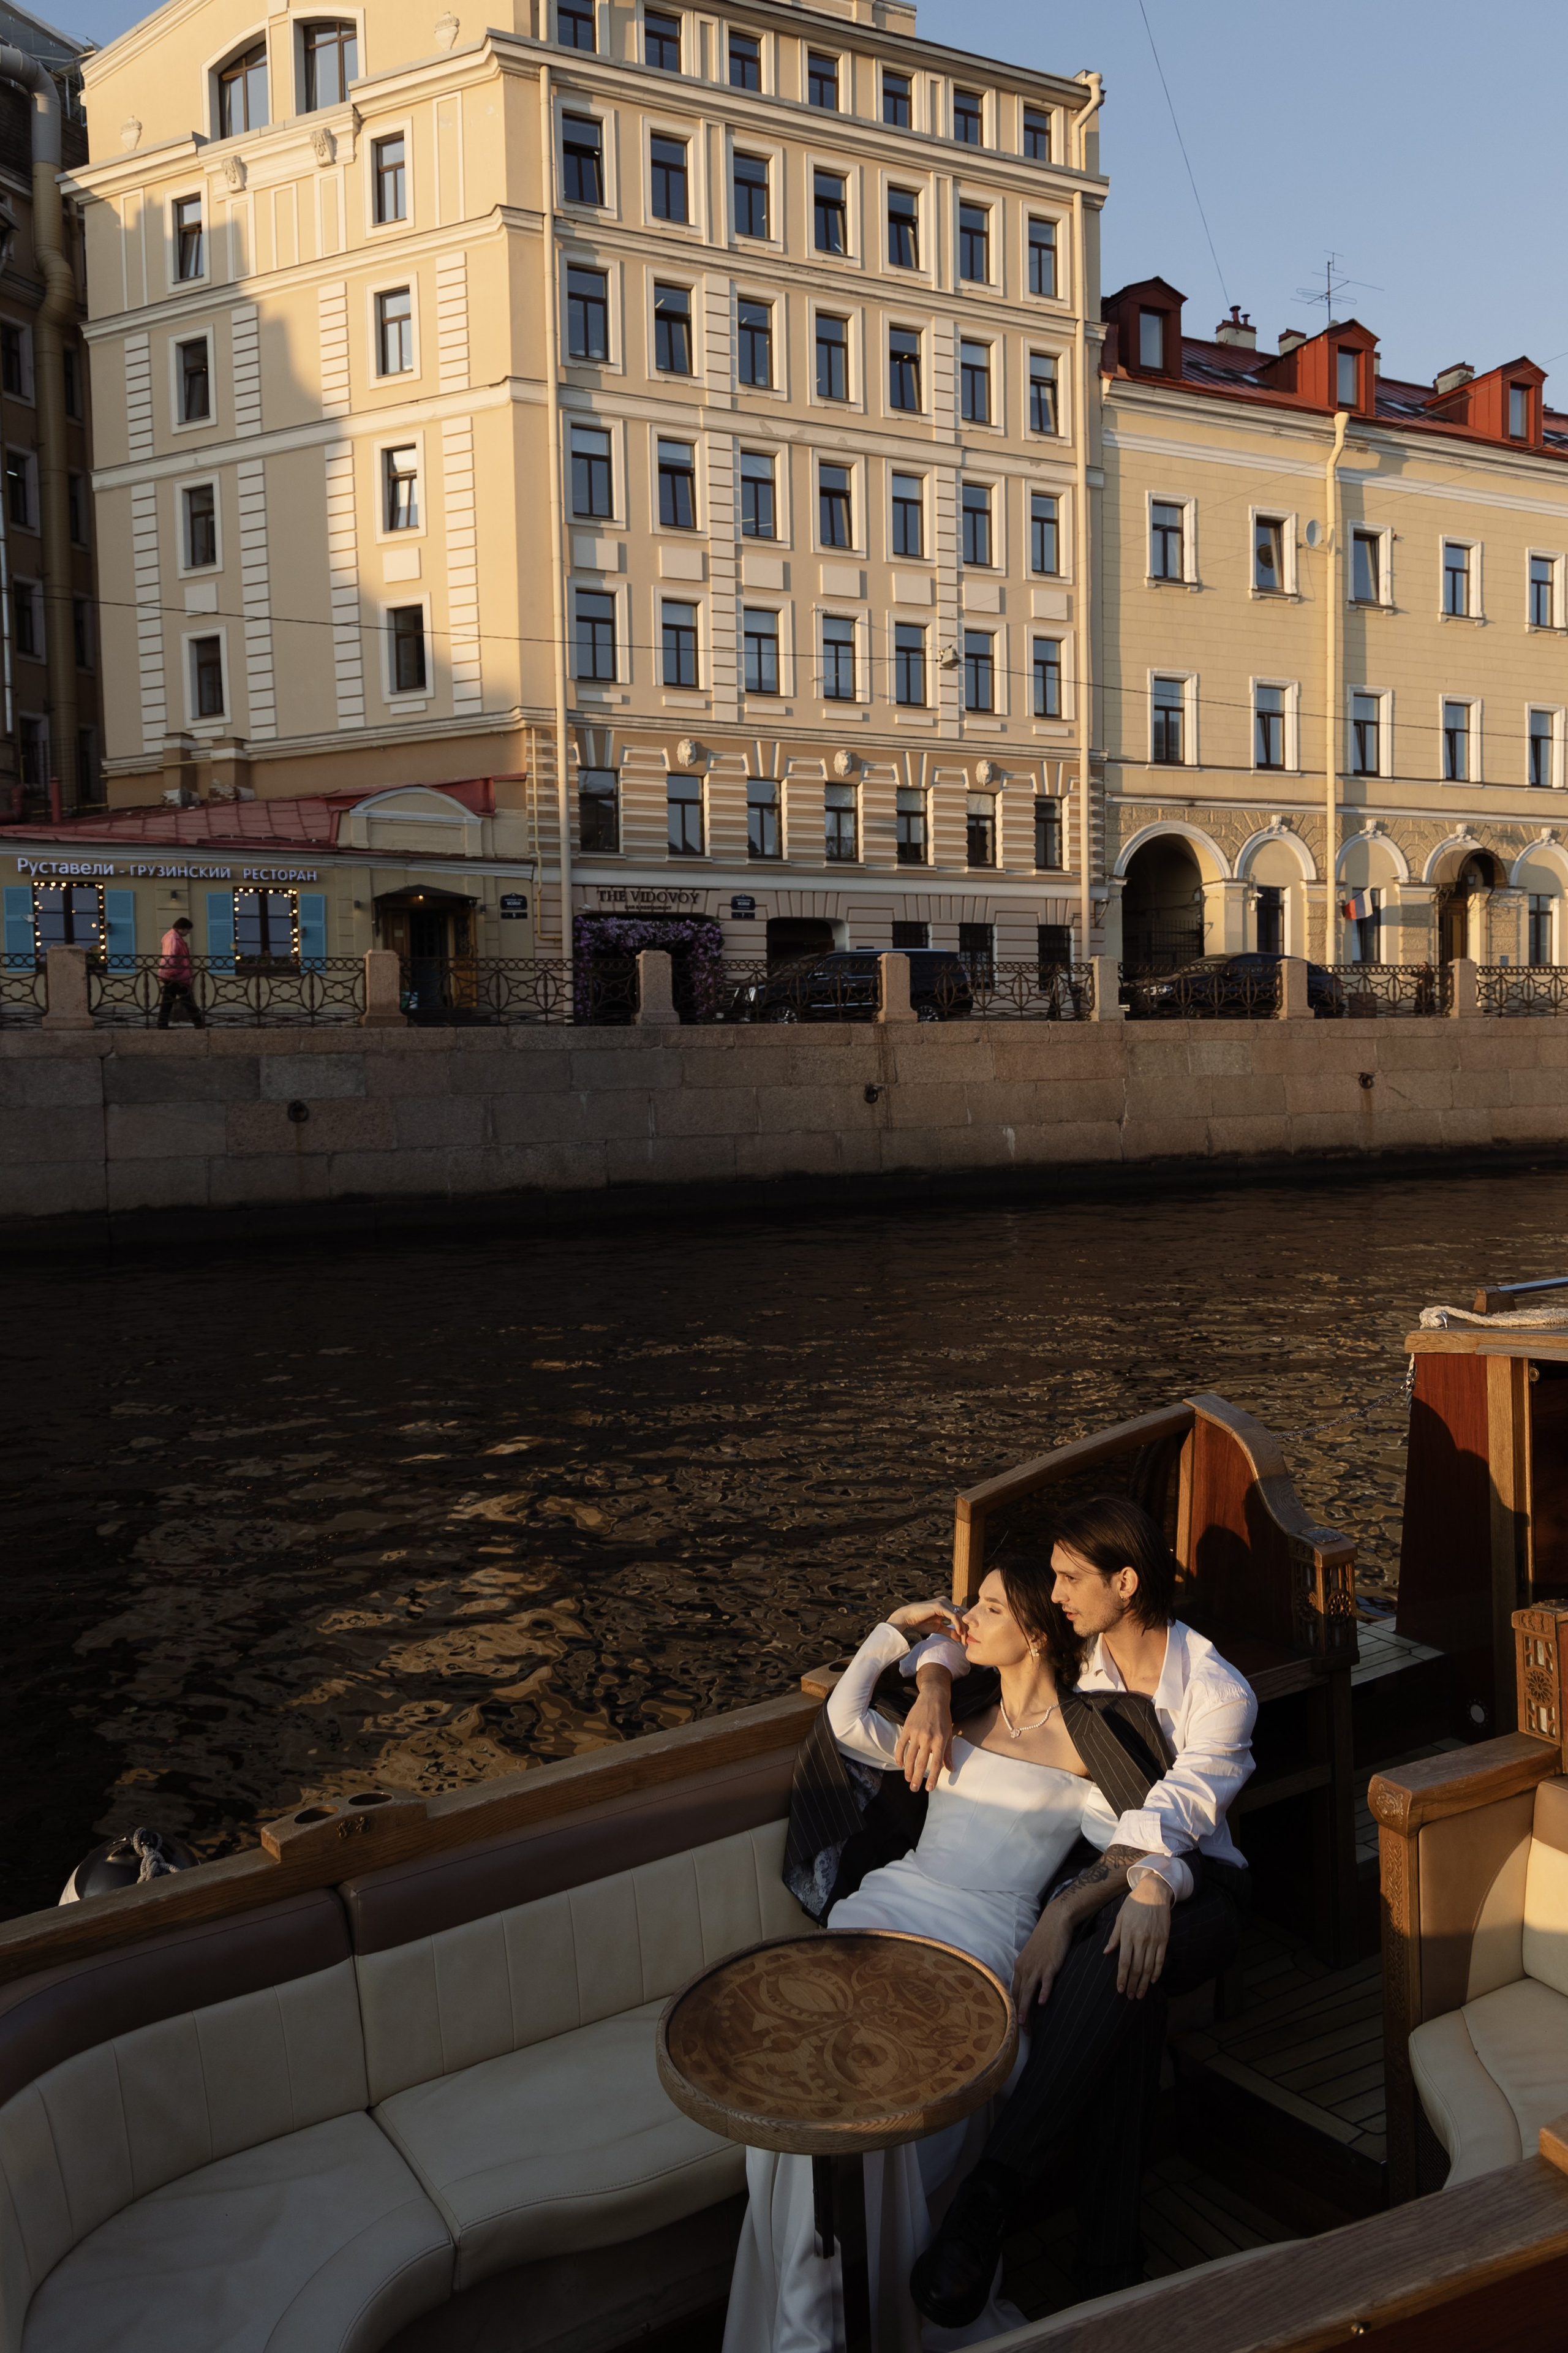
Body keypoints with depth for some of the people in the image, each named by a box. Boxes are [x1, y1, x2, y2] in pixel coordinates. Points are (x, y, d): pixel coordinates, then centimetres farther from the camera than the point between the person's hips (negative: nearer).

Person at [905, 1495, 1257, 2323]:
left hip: (1195, 1887, -3)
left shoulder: (1220, 1694, -13)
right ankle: (1107, 2258, -31)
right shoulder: (1071, 1652, 2)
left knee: (1124, 1952, -40)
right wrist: (932, 1691, -12)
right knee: (1122, 2000, -35)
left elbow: (1166, 1828, -22)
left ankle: (991, 2194, -41)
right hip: (1094, 1872, 3)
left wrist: (1069, 1908, -34)